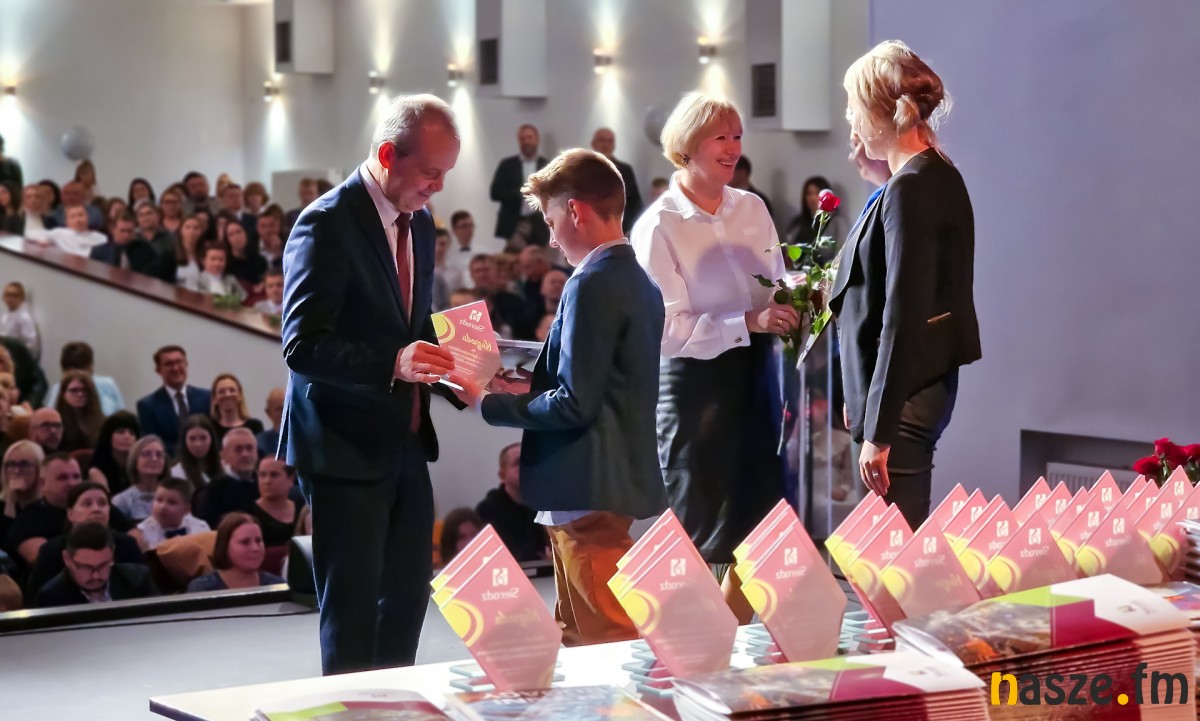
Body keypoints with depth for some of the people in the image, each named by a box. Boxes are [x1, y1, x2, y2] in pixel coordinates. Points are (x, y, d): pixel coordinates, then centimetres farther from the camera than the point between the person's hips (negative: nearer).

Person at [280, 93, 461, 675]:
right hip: (346, 448, -8)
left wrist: (446, 368, 1)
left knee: (408, 594, 13)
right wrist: (394, 363, -34)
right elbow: (302, 347, -21)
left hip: (406, 442, 8)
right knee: (352, 606, 0)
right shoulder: (327, 224, -15)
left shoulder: (419, 222, 10)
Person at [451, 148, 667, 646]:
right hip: (621, 482, 10)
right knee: (576, 637, 16)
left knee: (604, 640, -5)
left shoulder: (592, 285, -15)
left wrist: (488, 404, -9)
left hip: (588, 493, -10)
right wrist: (528, 389, 15)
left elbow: (574, 403, -19)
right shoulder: (639, 281, 13)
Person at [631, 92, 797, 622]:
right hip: (695, 384, -6)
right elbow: (669, 329, -17)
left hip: (753, 376, 6)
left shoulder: (752, 208, 7)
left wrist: (792, 309, -4)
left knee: (757, 527, 10)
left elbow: (778, 289, 18)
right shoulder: (659, 226, -10)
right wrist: (748, 323, -24)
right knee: (700, 538, 3)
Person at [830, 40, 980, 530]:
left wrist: (879, 430, -20)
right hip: (926, 385, 10)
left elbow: (903, 318, -21)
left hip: (902, 399, -10)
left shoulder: (910, 190, -17)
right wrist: (863, 401, 20)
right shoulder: (938, 177, 12)